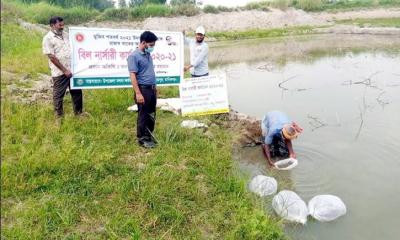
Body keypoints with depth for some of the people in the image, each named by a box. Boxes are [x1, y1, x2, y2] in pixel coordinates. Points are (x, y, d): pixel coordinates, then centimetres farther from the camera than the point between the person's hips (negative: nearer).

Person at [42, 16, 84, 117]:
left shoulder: (65, 35, 11)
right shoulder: (48, 38, -8)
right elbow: (52, 57, -13)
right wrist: (65, 70, -16)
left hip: (72, 69, 6)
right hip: (60, 72, -6)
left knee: (77, 91, 13)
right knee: (58, 94, 5)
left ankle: (78, 112, 28)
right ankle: (59, 115, 19)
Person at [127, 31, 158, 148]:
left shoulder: (148, 55, 12)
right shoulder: (134, 56, -13)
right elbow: (132, 76, -18)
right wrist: (138, 93, -23)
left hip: (152, 88, 8)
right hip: (143, 89, -8)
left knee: (151, 114, 14)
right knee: (143, 115, 1)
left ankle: (149, 135, 27)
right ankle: (142, 139, 12)